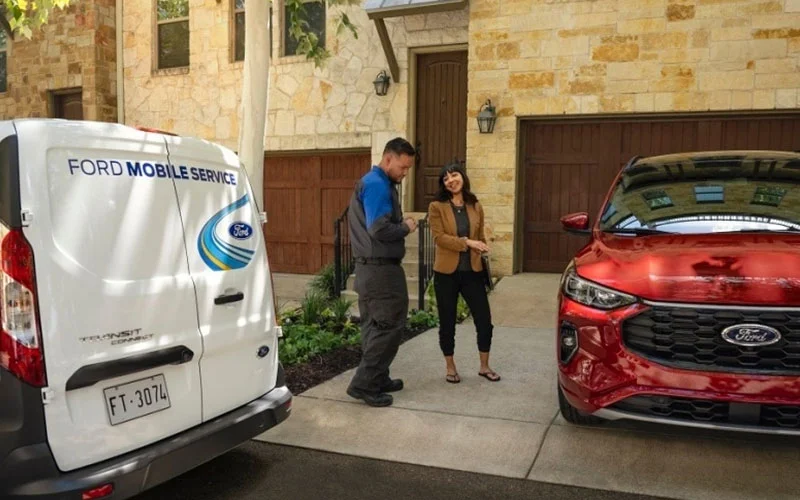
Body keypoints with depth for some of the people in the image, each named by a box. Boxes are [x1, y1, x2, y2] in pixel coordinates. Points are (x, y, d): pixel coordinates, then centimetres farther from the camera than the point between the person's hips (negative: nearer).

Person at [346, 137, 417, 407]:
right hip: (381, 268, -11)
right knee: (390, 325, -4)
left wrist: (401, 224, 3)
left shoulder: (376, 183, 17)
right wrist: (406, 227, -10)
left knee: (374, 325, 14)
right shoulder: (377, 185, -17)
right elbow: (380, 230, -25)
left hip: (371, 267, 11)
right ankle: (364, 383, -1)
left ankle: (376, 379, 24)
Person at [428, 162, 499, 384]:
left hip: (472, 272, 3)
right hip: (446, 272, -3)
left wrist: (481, 249, -2)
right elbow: (439, 237, -13)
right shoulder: (437, 207, -4)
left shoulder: (475, 207, 9)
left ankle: (484, 366, 23)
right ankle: (450, 368, 24)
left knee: (484, 320, 4)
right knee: (447, 323, 6)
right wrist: (466, 242, -20)